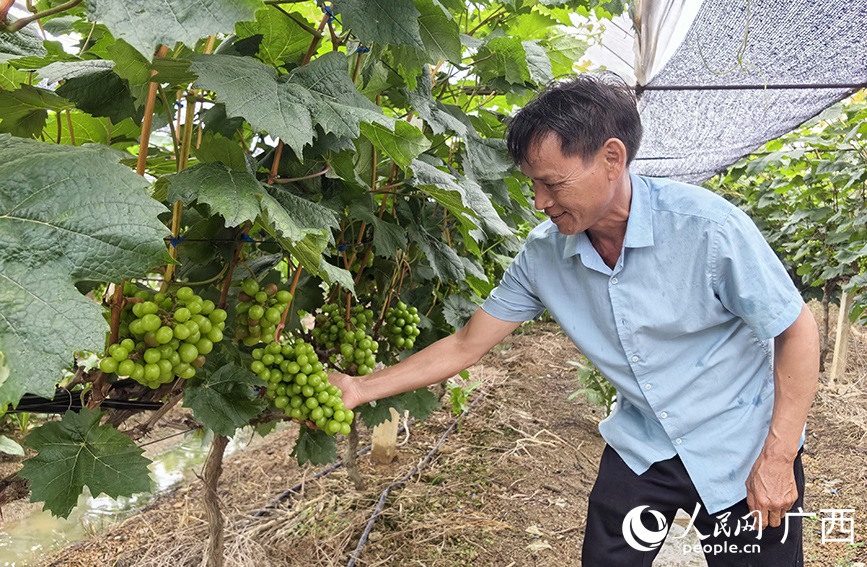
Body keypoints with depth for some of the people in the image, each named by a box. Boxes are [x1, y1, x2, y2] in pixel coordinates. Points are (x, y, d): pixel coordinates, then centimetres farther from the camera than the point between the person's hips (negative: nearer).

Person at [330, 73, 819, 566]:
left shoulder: (707, 227, -26)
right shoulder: (543, 255, -13)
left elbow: (797, 331, -14)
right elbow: (466, 346, -7)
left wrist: (777, 459, -15)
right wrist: (360, 388, -9)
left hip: (740, 452, -2)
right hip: (642, 447, 3)